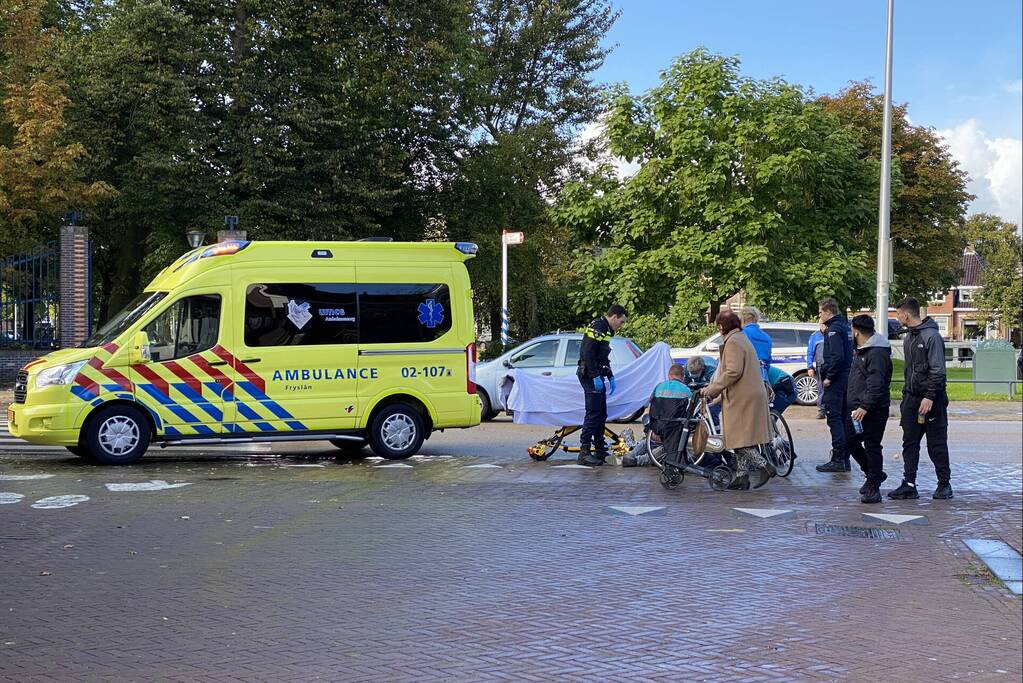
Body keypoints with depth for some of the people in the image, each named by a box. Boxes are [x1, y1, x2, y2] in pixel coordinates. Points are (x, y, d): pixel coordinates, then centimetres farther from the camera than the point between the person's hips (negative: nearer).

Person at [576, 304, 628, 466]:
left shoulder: (605, 330, 19)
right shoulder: (596, 328, -14)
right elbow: (588, 354, -22)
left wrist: (610, 377, 21)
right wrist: (595, 376, -22)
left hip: (597, 376, 10)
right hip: (590, 376, -10)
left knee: (601, 414, 13)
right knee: (593, 414, -11)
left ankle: (600, 449, 21)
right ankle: (584, 453, -10)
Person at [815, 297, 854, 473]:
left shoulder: (834, 330, -14)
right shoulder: (845, 326, 15)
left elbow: (837, 356, -23)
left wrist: (828, 377, -17)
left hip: (835, 380, -10)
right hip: (847, 377, 10)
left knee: (834, 418, -7)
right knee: (843, 418, 12)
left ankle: (838, 460, -8)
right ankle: (844, 459, 17)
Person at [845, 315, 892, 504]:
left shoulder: (877, 353, -17)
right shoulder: (861, 350, 17)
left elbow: (876, 385, -24)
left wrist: (865, 407, -28)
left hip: (873, 410, -10)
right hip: (856, 409, 10)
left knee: (872, 447, -4)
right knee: (850, 442, 12)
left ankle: (873, 487, 3)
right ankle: (874, 474, 28)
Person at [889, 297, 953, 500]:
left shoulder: (932, 336, -13)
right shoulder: (908, 338, 13)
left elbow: (938, 370, -17)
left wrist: (930, 397, -21)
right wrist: (906, 394, 15)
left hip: (931, 399, -8)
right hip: (911, 398, 8)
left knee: (937, 444, 2)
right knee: (909, 443, 4)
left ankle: (944, 483, 13)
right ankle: (909, 485, 5)